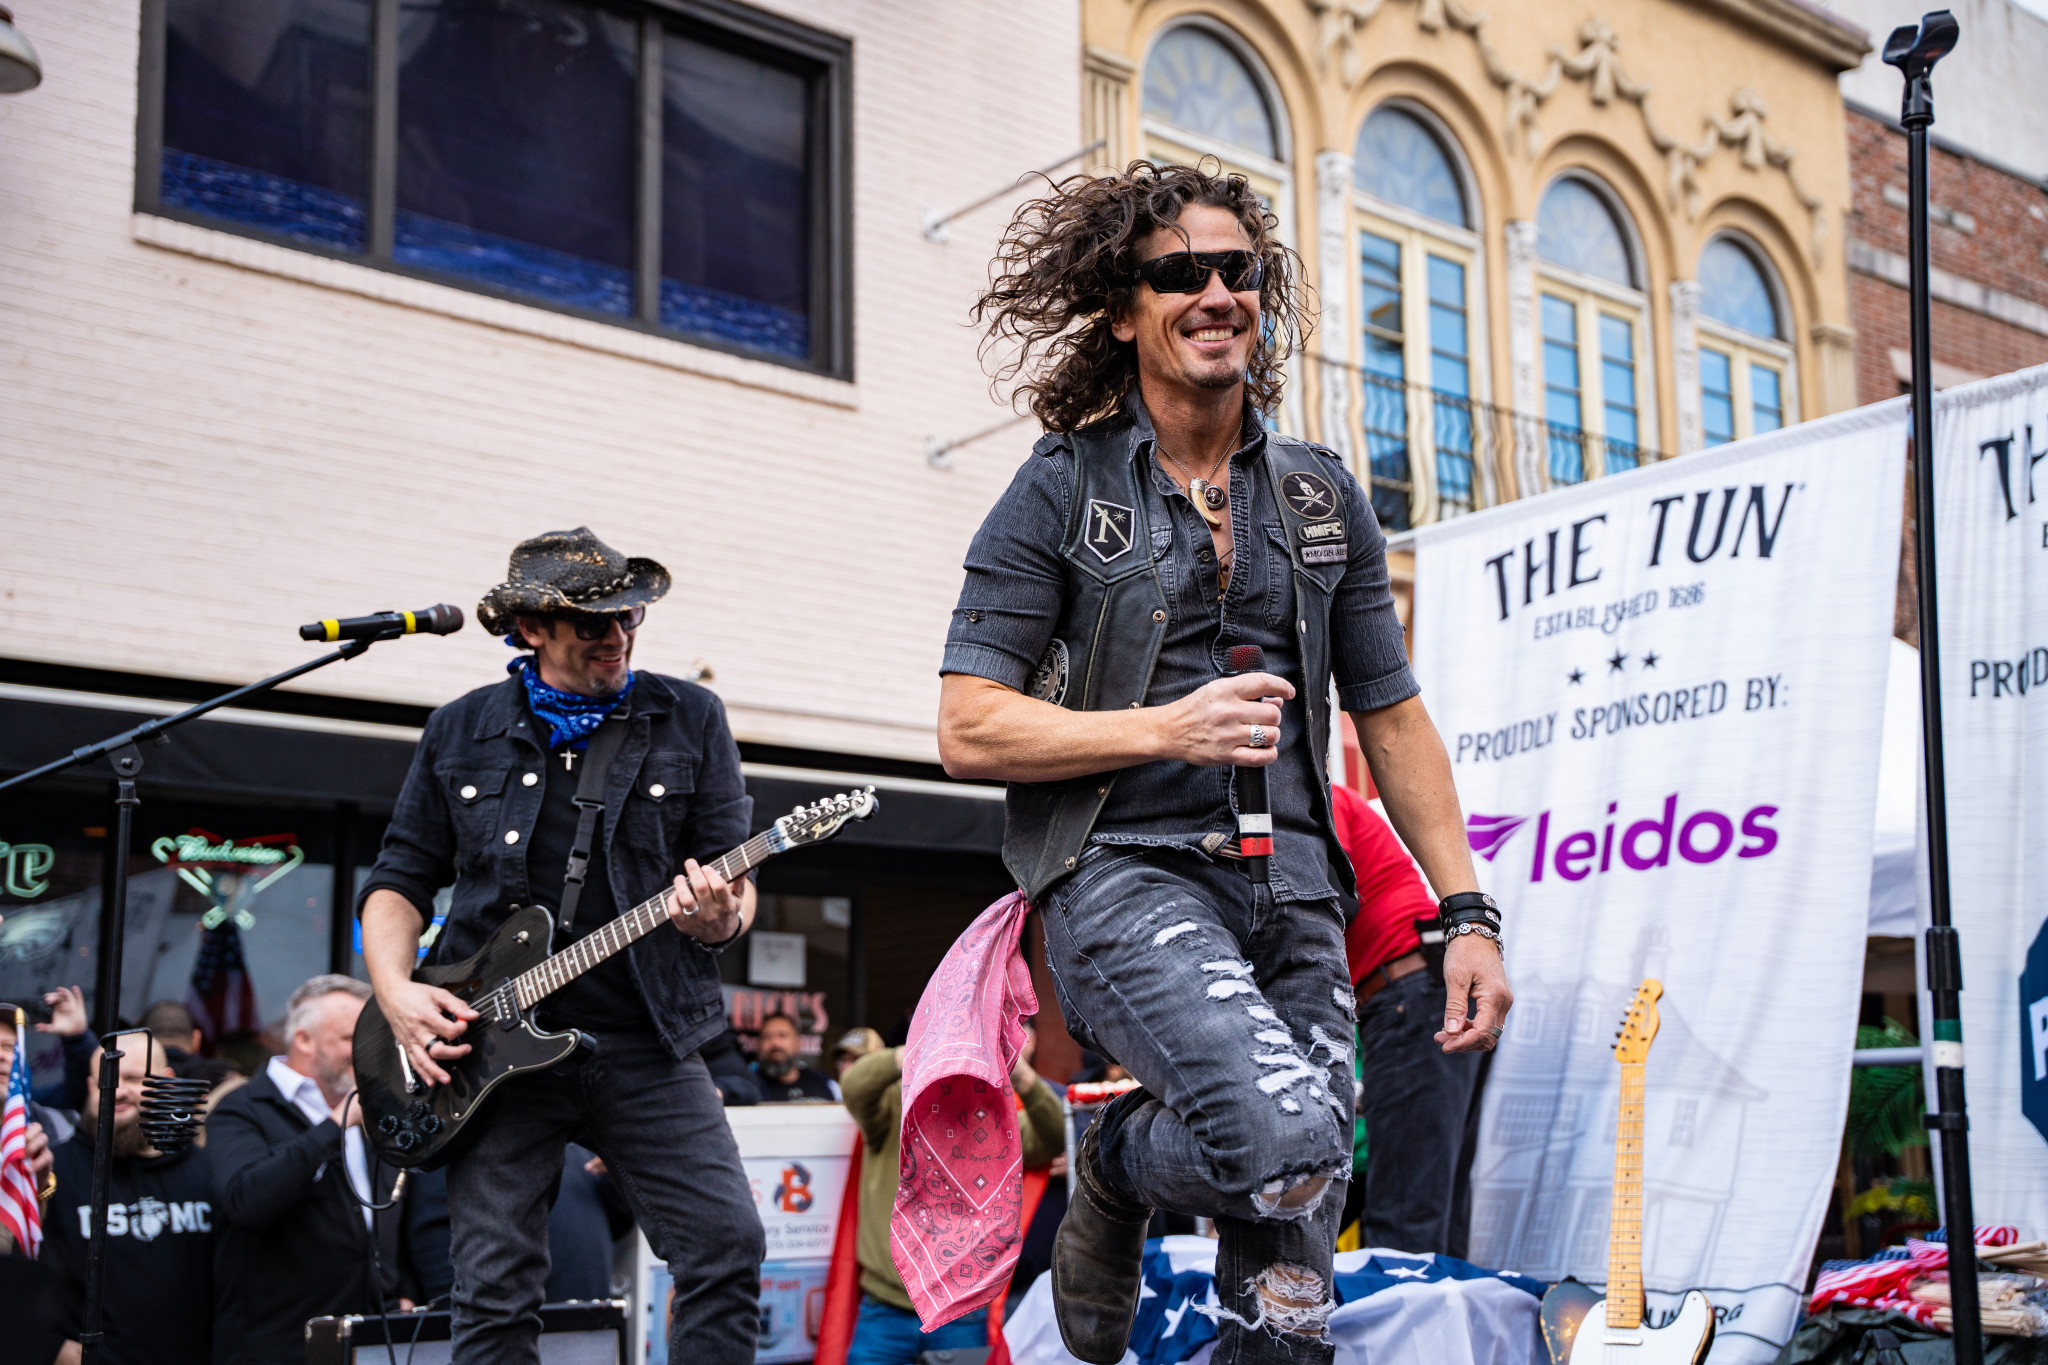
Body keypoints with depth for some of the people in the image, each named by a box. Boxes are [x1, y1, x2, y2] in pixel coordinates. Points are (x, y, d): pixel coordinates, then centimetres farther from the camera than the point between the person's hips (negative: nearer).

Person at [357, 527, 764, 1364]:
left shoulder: (689, 720, 7)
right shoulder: (461, 731, 9)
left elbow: (731, 867, 5)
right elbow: (400, 879, 12)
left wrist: (720, 919, -19)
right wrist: (395, 993, -5)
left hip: (647, 1043, 0)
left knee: (728, 1246, -10)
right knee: (494, 1291, -1)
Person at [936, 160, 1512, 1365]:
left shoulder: (1323, 496, 14)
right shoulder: (1062, 490, 1)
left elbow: (1394, 719, 16)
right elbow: (969, 731, -4)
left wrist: (1469, 915, 9)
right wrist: (1166, 730, -15)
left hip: (1288, 889, 4)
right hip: (1125, 871, -4)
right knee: (1289, 1140, -28)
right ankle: (1123, 1158, 4)